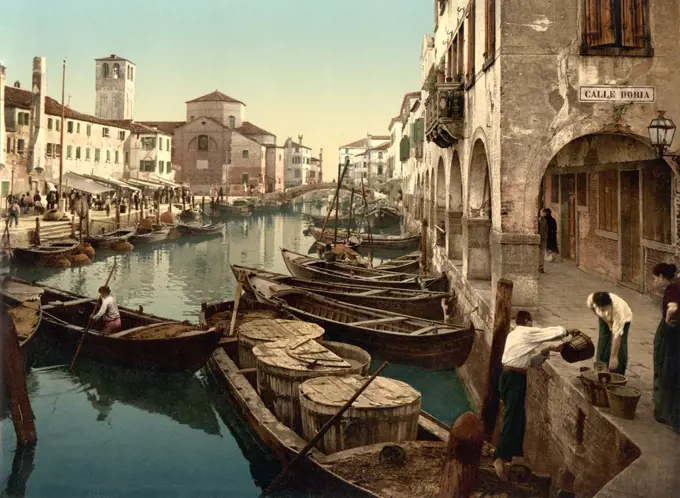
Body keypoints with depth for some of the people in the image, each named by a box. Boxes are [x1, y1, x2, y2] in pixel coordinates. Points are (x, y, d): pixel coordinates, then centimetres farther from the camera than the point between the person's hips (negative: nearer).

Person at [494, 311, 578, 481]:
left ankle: (515, 454, 26)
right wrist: (569, 332, 16)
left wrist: (549, 350, 13)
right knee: (511, 418, -14)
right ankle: (500, 459, -21)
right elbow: (555, 332, -3)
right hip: (515, 378, -9)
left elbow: (532, 360, 22)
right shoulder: (528, 332, -5)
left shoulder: (513, 335, 21)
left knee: (518, 417, 17)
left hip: (509, 376, 9)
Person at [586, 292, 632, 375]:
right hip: (605, 318, 4)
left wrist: (613, 357, -41)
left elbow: (617, 335, -42)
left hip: (623, 319, -4)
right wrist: (600, 316, -12)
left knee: (619, 348, -13)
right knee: (603, 344, -2)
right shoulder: (591, 299, -35)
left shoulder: (618, 309, -45)